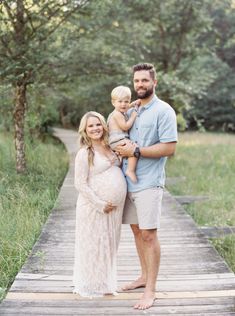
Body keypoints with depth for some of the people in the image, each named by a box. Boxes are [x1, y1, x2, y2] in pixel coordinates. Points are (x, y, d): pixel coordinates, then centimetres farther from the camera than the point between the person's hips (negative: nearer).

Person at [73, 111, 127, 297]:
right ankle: (91, 286, 21)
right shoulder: (84, 153, -12)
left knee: (110, 244, 15)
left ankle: (105, 283, 31)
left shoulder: (110, 148, 8)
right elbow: (80, 184, -14)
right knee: (93, 245, 4)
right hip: (94, 207, -6)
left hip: (115, 207, 6)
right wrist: (100, 204, -17)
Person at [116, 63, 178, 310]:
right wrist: (121, 148, 2)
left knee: (149, 234, -4)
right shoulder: (132, 111, 14)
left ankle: (150, 290, 4)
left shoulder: (163, 111, -8)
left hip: (149, 182, -7)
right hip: (128, 179, 7)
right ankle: (144, 276, 30)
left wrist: (135, 151, -16)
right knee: (136, 230, 14)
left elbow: (169, 148, -15)